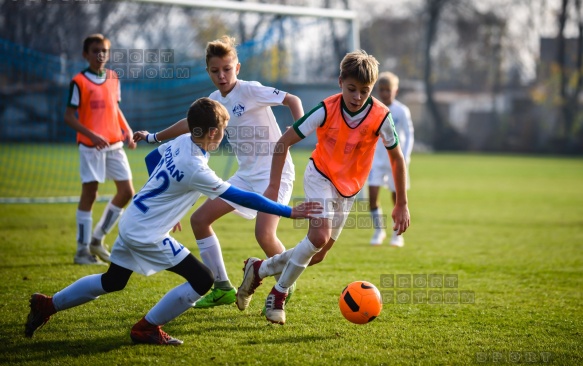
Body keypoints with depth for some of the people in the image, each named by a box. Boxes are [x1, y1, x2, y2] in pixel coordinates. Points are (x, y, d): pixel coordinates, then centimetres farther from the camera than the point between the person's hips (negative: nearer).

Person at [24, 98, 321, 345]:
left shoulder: (181, 141, -1)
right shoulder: (196, 170, -25)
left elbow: (152, 157, 19)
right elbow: (242, 198, -23)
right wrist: (289, 212, -18)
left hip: (131, 223, 9)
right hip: (147, 235, -9)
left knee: (112, 282, 25)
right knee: (202, 279, -7)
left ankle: (47, 305, 31)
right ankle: (147, 328, 3)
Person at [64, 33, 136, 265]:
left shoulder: (113, 78, 10)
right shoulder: (79, 81, -7)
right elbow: (69, 116, -9)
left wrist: (127, 132, 4)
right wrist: (92, 135, -20)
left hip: (114, 144, 6)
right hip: (90, 146, -6)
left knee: (127, 191, 4)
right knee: (89, 193, -3)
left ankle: (97, 239, 18)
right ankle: (82, 250, 6)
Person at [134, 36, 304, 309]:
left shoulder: (250, 91, -13)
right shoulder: (215, 100, 9)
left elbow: (292, 100, -17)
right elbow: (190, 123, 25)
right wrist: (154, 137, 33)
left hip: (274, 172, -8)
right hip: (246, 174, 8)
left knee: (264, 234, -26)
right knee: (199, 219, 5)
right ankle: (222, 289, 15)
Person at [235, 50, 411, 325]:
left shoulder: (380, 116, -20)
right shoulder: (326, 110, -23)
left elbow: (396, 158, -5)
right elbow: (284, 142, -15)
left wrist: (401, 204, -2)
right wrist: (273, 186, -17)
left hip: (349, 187, 3)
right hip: (320, 175, -3)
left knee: (317, 255, 3)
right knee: (320, 235, -25)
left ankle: (258, 269, 24)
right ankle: (279, 295, -9)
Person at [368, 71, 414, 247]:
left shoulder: (401, 111, -6)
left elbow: (409, 135, -3)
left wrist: (404, 157, -12)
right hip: (376, 159, 2)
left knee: (397, 197, 3)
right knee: (372, 194, -10)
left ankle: (397, 234, 19)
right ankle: (378, 230, 9)